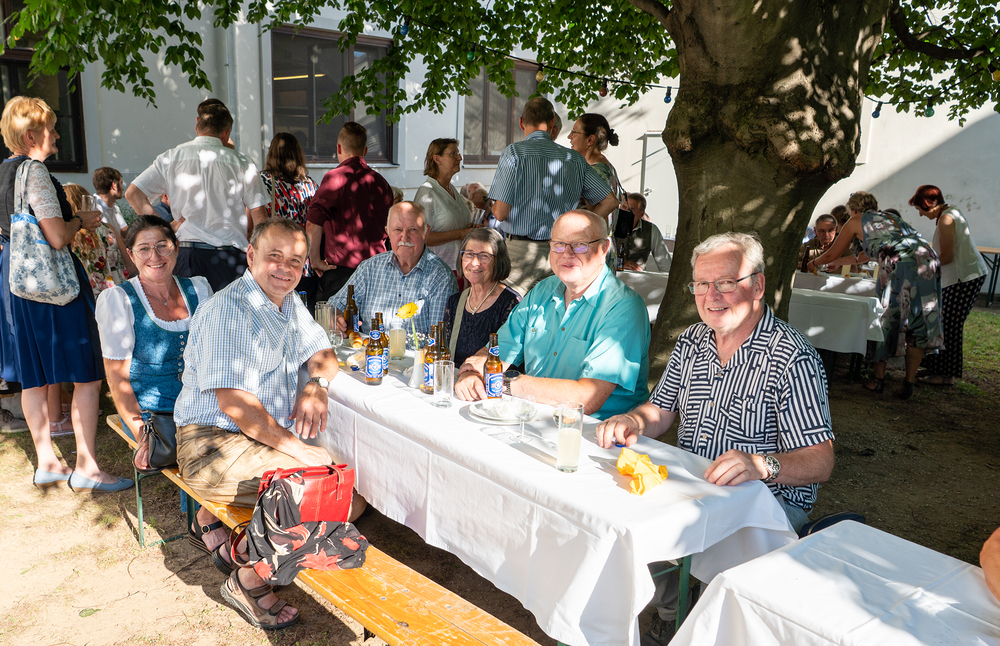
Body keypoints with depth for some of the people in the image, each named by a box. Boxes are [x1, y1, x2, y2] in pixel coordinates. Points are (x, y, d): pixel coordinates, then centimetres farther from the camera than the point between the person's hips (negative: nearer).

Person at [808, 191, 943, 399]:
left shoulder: (857, 221, 17)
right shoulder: (891, 216, 35)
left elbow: (832, 254, 26)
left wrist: (811, 264, 45)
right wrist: (843, 261, 60)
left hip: (899, 264, -6)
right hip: (928, 259, 6)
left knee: (886, 319, 6)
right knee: (917, 323, 7)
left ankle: (878, 380, 11)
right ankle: (909, 384, 9)